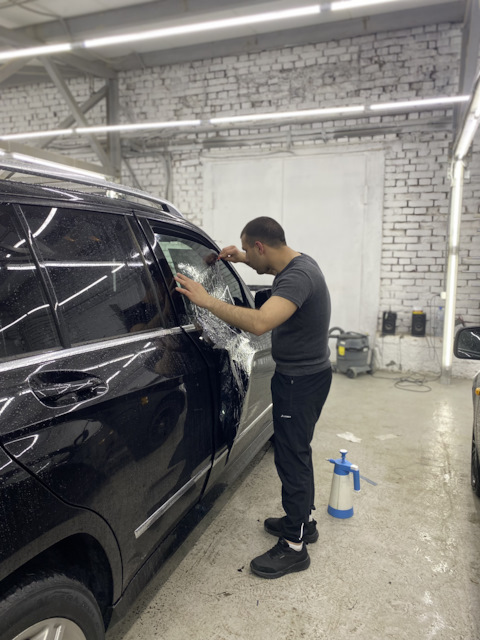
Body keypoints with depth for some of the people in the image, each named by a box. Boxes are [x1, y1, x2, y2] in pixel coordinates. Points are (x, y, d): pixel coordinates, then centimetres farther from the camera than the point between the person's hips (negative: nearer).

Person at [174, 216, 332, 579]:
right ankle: (303, 520, 40)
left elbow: (259, 323, -43)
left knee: (292, 457, 0)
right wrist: (242, 259, 15)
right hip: (306, 373, 11)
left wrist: (206, 300, -35)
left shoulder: (297, 277, -27)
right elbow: (273, 267, 31)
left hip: (301, 380, -11)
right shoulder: (298, 263, 5)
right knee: (296, 452, 22)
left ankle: (294, 547, 16)